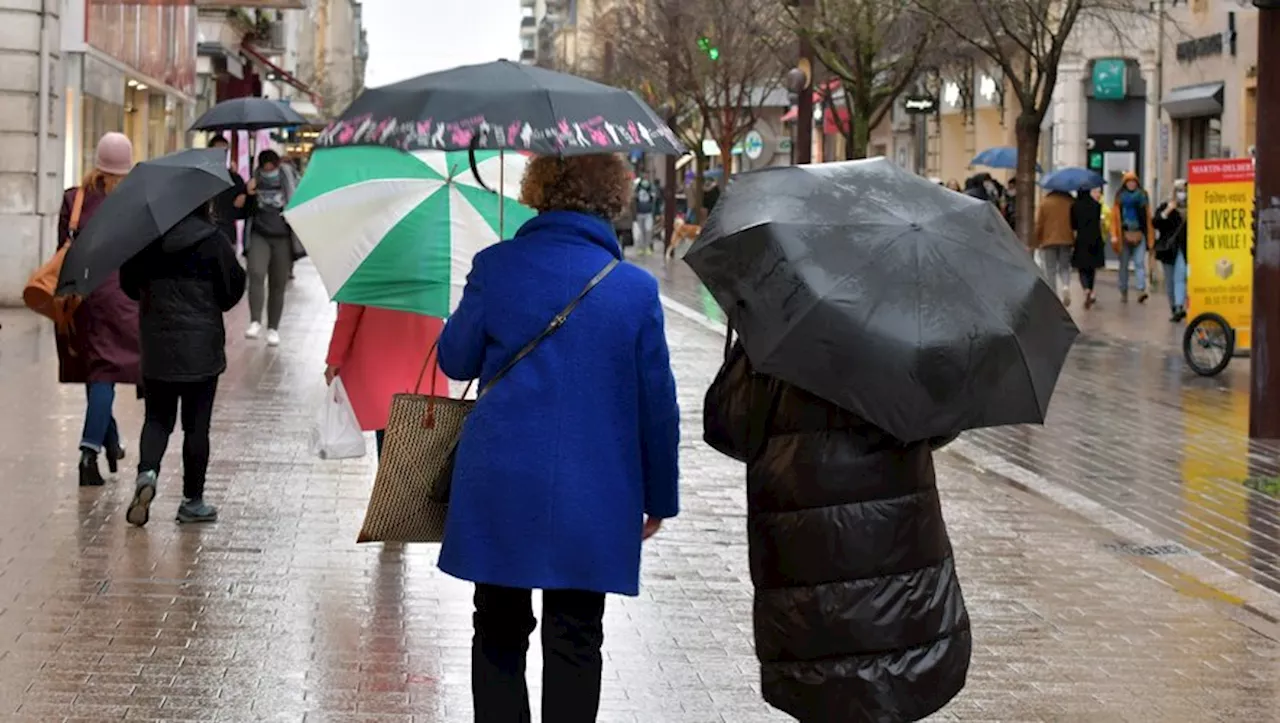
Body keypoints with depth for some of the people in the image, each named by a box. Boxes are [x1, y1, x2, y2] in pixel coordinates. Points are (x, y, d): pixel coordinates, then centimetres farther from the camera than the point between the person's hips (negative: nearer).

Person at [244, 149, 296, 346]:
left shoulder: (286, 183, 4)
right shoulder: (254, 183, 4)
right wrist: (248, 195, -15)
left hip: (282, 238, 1)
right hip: (259, 236, -1)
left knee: (278, 285, 4)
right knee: (256, 274, -22)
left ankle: (273, 328, 14)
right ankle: (255, 322, -23)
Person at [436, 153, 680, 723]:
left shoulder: (495, 268, -6)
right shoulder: (635, 289, -6)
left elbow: (454, 359, 4)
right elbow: (657, 402, 0)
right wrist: (661, 497, 10)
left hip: (497, 490, 1)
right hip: (590, 498, 0)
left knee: (499, 633, 14)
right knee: (575, 642, 8)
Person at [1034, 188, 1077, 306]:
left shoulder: (1045, 203, -3)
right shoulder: (1071, 202, -2)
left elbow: (1038, 225, -3)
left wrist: (1036, 242, 6)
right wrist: (1075, 241, 8)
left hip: (1048, 242, -1)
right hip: (1067, 241, 1)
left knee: (1050, 270, 5)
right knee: (1064, 268, 10)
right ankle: (1066, 286, -16)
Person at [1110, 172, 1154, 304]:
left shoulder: (1142, 196, 6)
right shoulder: (1120, 197, 3)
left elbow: (1148, 217, 5)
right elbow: (1115, 217, 0)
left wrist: (1150, 236, 1)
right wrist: (1114, 235, -9)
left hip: (1139, 235, 0)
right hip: (1124, 235, 0)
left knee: (1140, 263, -9)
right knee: (1124, 265, 9)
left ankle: (1141, 290, -17)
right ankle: (1124, 292, 18)